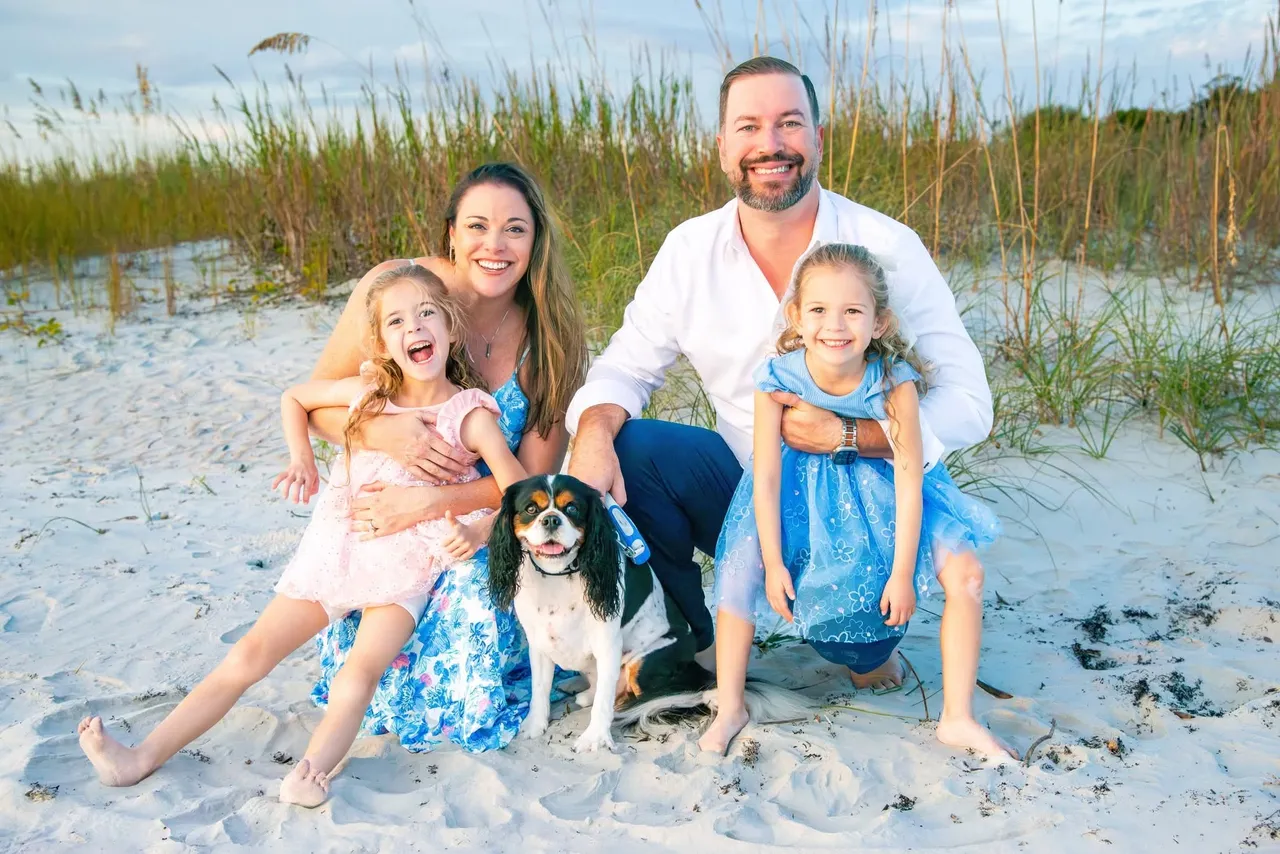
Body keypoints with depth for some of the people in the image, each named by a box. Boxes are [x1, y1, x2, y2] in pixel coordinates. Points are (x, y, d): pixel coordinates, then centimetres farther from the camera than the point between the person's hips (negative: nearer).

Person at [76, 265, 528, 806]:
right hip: (338, 548, 3)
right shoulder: (366, 392, -1)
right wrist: (302, 458, 3)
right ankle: (143, 757, 2)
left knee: (360, 672, -27)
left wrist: (476, 534, -28)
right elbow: (294, 398, 17)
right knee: (249, 655, 1)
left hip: (407, 570, -3)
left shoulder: (470, 415, -10)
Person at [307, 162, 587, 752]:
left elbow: (533, 477, -13)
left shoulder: (547, 332, -11)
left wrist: (428, 504, -26)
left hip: (480, 523, 1)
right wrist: (379, 431, -30)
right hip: (374, 506, -1)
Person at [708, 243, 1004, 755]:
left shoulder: (894, 382, -27)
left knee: (963, 571, -16)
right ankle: (730, 708, -1)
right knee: (741, 567, -18)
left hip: (878, 491, 0)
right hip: (801, 492, 0)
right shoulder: (777, 380, -25)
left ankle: (957, 718, -3)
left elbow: (908, 482, -20)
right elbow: (765, 479, -18)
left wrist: (902, 574, -18)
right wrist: (774, 564, -17)